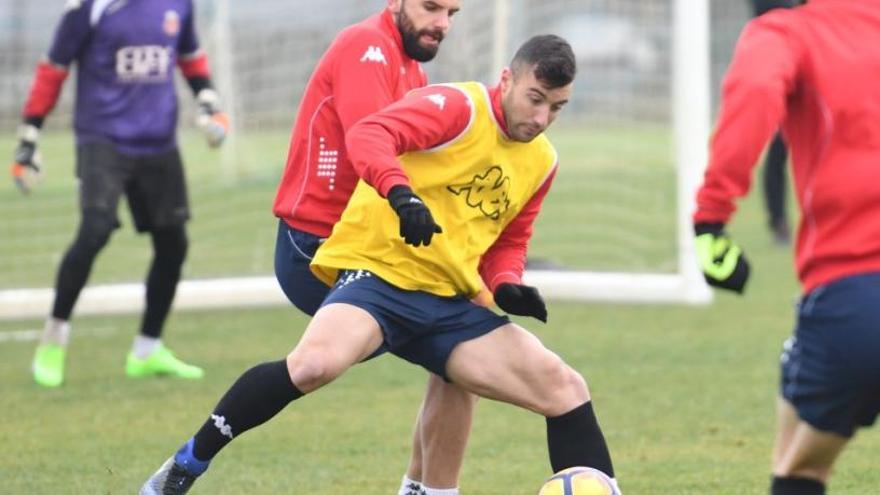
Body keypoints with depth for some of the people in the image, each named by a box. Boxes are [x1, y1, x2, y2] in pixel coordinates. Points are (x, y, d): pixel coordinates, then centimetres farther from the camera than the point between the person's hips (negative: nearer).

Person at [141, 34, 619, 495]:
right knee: (316, 363, -34)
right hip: (378, 272, -7)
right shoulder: (457, 107, -7)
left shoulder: (542, 162, 14)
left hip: (450, 302, 7)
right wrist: (401, 192, -41)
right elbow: (367, 136, -22)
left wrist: (507, 285, 3)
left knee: (566, 389, -3)